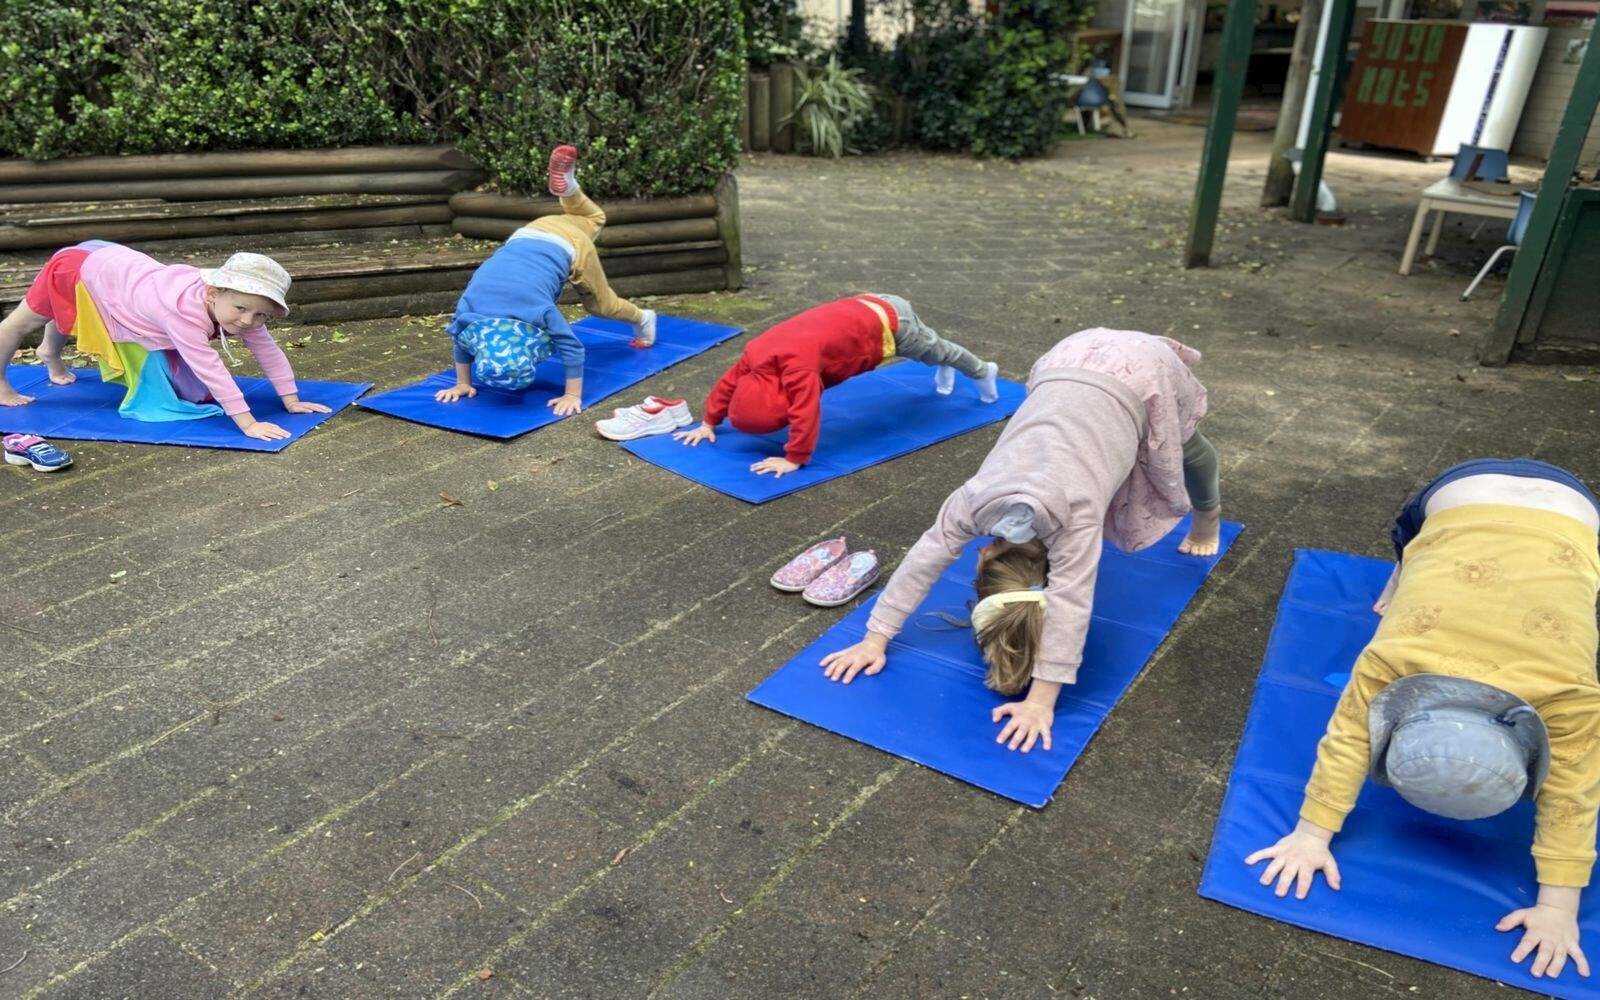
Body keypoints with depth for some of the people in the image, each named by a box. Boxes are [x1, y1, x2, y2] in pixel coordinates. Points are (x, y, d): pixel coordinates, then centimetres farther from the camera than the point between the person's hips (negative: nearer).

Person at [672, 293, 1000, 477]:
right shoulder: (755, 353, -14)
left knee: (935, 352, 23)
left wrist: (794, 459, -39)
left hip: (888, 322, -7)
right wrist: (708, 423, 1)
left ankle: (984, 373, 52)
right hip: (868, 308, 7)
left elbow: (805, 412, -43)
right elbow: (729, 382, -1)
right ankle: (944, 372, 70)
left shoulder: (798, 364, -39)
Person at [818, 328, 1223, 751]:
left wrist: (1041, 702, -43)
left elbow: (1071, 606, -40)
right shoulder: (975, 500, -25)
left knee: (1181, 449, 30)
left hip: (1140, 372, -2)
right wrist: (874, 639, -23)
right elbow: (923, 559, -21)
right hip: (1068, 362, 2)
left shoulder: (1074, 514, -37)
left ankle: (1208, 512, 58)